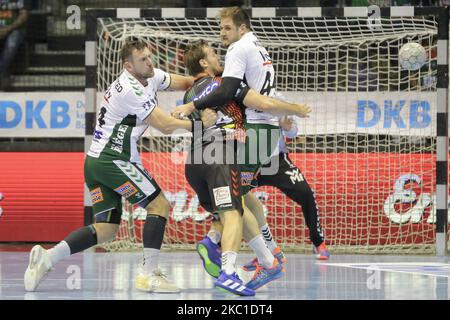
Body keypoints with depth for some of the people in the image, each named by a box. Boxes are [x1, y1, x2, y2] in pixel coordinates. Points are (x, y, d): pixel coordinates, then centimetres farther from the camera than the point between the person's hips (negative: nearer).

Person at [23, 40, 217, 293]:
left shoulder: (150, 76, 12)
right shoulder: (131, 90, -17)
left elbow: (183, 82, 24)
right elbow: (166, 126, -16)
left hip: (96, 162, 10)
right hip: (112, 160, -10)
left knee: (106, 229, 6)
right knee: (159, 204, -5)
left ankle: (46, 258, -3)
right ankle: (149, 274, -7)